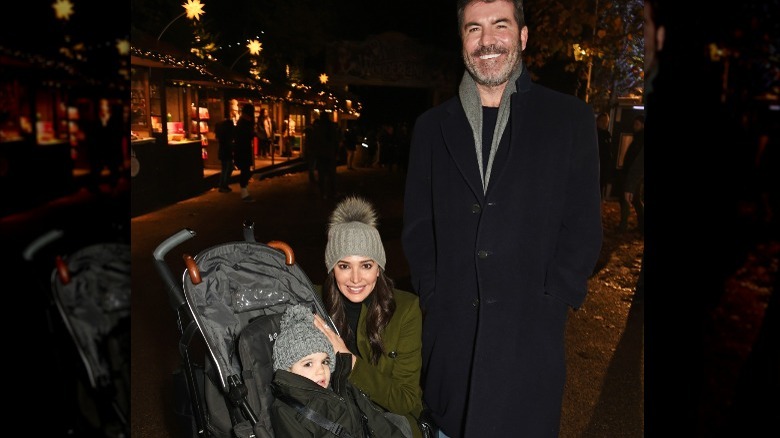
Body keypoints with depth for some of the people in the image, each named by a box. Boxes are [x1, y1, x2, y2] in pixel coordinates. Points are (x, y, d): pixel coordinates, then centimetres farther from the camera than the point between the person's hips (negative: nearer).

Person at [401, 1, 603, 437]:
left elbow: (584, 226, 1)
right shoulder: (433, 126, 8)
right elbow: (417, 226, 10)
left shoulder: (569, 118, 2)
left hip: (530, 332, -2)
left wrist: (553, 301, -7)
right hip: (451, 330, 2)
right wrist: (435, 296, 0)